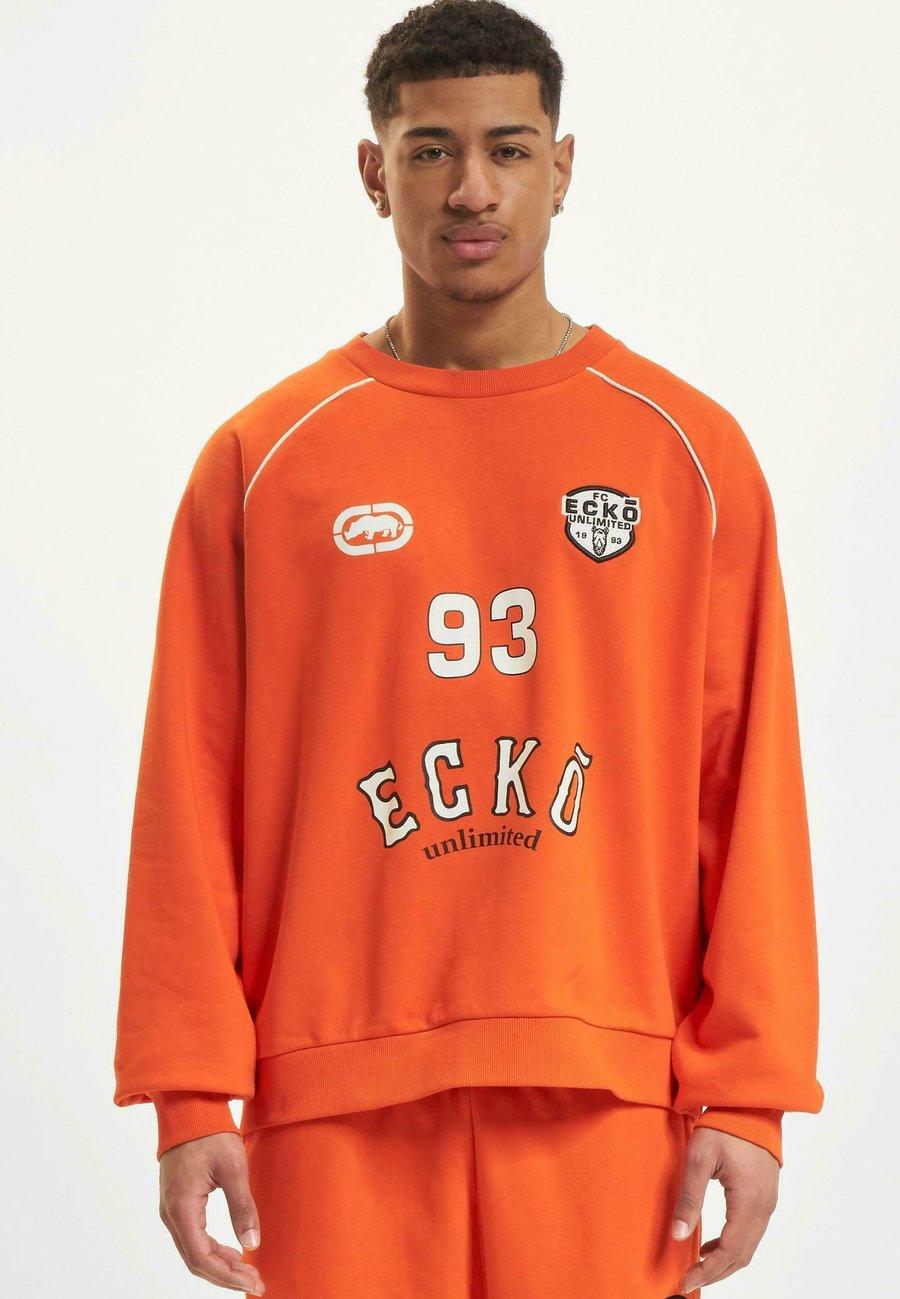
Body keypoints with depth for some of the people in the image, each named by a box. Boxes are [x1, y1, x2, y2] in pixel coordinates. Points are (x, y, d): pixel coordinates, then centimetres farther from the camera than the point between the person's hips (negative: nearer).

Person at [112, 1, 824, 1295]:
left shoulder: (690, 450, 7)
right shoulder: (263, 460, 6)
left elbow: (753, 793, 4)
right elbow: (191, 797, 3)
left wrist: (750, 1095, -2)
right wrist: (192, 1094, -3)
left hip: (607, 1093, 0)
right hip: (340, 1104, 0)